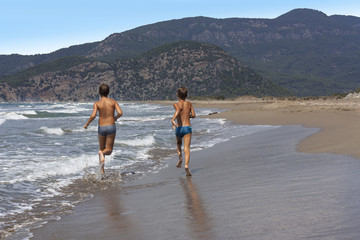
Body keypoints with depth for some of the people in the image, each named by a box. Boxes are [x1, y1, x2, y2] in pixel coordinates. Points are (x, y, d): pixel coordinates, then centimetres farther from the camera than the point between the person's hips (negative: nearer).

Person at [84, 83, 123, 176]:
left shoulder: (97, 103, -2)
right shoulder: (113, 102, 0)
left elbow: (93, 115, -16)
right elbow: (120, 113, -11)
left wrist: (86, 124, 0)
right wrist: (115, 118, 10)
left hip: (101, 128, 1)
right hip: (111, 127, -1)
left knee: (101, 148, 19)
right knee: (109, 150, 7)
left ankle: (102, 170, 12)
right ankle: (102, 153, -30)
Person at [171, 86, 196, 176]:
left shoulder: (176, 104, 1)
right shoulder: (189, 103, 9)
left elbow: (178, 110, -22)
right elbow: (193, 115, 8)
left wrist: (173, 119, -36)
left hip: (178, 128, 1)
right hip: (187, 128, 0)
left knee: (179, 143, 31)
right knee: (187, 148, -10)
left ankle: (180, 157, 9)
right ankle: (186, 165, -29)